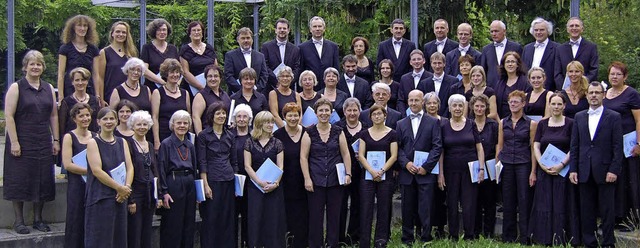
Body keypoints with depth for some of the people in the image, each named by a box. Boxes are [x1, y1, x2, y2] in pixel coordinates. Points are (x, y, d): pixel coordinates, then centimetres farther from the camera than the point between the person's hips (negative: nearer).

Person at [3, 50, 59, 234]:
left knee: (42, 179, 6)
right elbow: (9, 116, -10)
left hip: (43, 143, 4)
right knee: (19, 180, 0)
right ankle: (19, 220, 9)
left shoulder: (48, 88, 11)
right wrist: (14, 142, -16)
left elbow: (54, 115, 13)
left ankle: (38, 219, 16)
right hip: (21, 142, -4)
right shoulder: (16, 88, -4)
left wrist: (56, 140, 6)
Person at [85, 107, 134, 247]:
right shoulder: (93, 143, -2)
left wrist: (127, 187, -11)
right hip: (100, 197, -5)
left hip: (120, 198, 5)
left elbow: (129, 167, 6)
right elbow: (97, 170, -12)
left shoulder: (122, 143, 13)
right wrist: (119, 187, -14)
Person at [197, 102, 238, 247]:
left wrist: (236, 180, 9)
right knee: (211, 219, -1)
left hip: (229, 181, 4)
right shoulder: (203, 136, -1)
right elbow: (202, 162, -5)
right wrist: (205, 185, -11)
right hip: (212, 181, -4)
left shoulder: (230, 136, 11)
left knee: (229, 219, 6)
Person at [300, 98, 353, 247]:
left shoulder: (338, 132, 6)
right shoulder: (309, 133, 0)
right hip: (316, 180, -1)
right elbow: (303, 157, -2)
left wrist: (348, 174, -2)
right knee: (315, 216, 2)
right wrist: (307, 179, -8)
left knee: (334, 215, 7)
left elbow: (346, 154, 7)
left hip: (335, 180, 2)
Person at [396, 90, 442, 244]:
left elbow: (437, 146, -2)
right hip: (407, 173, 3)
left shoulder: (433, 122, 5)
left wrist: (426, 166, -10)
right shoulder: (401, 124, 13)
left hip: (426, 173, -2)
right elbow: (398, 147, 7)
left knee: (426, 209, -4)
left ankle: (425, 239, 4)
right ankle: (407, 239, 15)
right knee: (408, 209, 7)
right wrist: (406, 163, -9)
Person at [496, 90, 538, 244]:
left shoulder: (530, 124, 0)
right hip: (506, 165, 3)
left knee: (524, 202, -2)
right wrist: (496, 165, 6)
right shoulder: (503, 123, 9)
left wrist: (533, 171, -8)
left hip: (523, 165, -3)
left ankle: (525, 238, 4)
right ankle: (508, 238, 15)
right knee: (508, 202, 7)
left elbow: (533, 148, -2)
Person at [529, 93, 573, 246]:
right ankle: (544, 239, 8)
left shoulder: (570, 124, 0)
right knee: (543, 205, 2)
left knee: (560, 205, -3)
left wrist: (561, 165, -16)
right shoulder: (542, 124, 9)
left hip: (563, 170, -3)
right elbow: (536, 147, 6)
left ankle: (559, 240, 3)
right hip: (544, 170, 3)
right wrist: (542, 165, -8)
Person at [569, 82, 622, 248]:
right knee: (586, 211, 7)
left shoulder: (613, 117, 1)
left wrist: (614, 170, -12)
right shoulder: (579, 117, 11)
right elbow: (574, 145, 10)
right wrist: (573, 169, 3)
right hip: (585, 172, 4)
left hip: (605, 171, -3)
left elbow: (617, 147, -4)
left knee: (607, 210, 2)